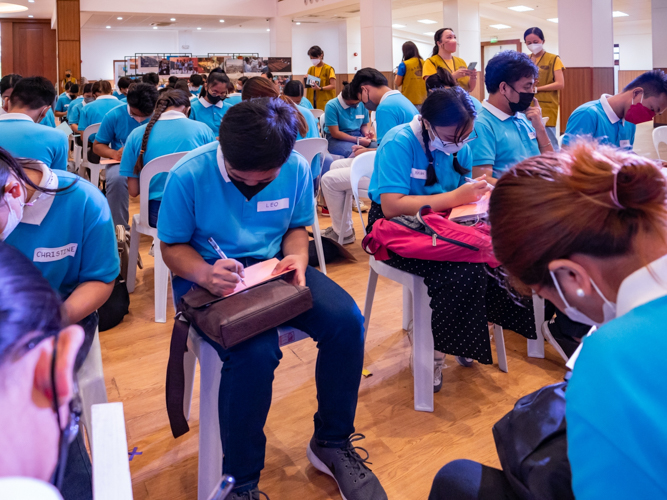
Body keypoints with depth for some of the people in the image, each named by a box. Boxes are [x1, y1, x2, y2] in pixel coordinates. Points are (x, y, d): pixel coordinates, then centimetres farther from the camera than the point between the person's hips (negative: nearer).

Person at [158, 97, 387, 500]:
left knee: (347, 321, -20)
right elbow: (173, 247, -4)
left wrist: (297, 258, -13)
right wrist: (205, 273, -25)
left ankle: (332, 442, 3)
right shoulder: (189, 176, -13)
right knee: (256, 351, -33)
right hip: (207, 275, -4)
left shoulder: (297, 169, -5)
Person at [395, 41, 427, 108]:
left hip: (409, 100, -4)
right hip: (423, 100, 4)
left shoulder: (404, 65, -7)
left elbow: (397, 84, -3)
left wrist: (397, 74, 15)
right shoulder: (424, 63, 5)